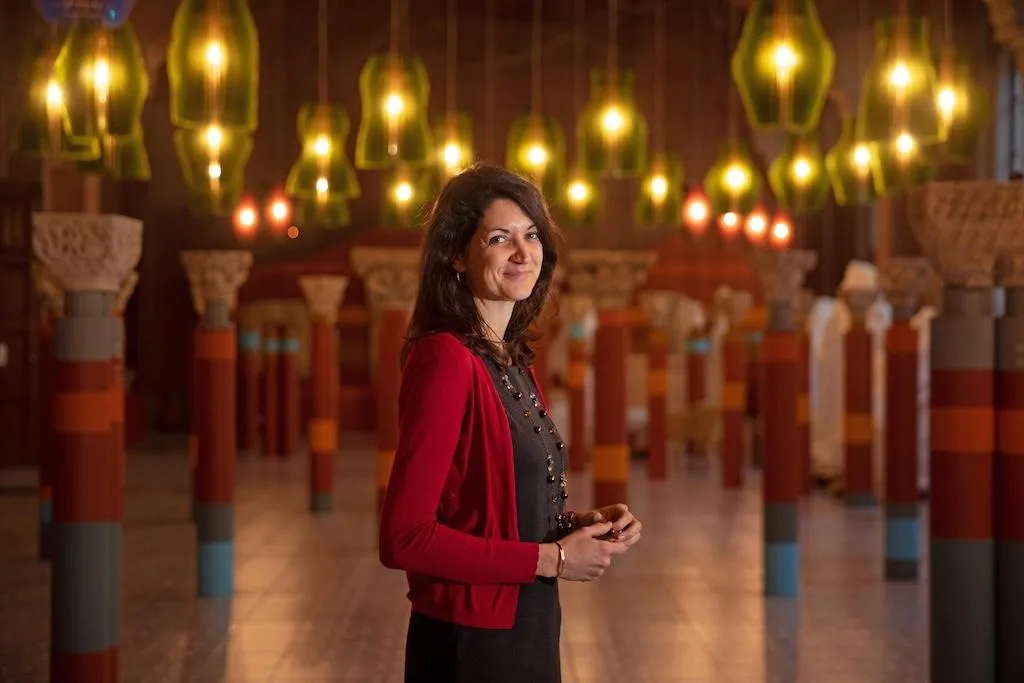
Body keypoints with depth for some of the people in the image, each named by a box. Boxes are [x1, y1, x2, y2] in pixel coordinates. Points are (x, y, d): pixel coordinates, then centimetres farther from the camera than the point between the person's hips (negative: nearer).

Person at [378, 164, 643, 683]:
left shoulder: (513, 361, 7)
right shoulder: (445, 360, -17)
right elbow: (404, 538, -23)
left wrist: (580, 524, -2)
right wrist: (552, 558, -18)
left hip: (527, 637, 8)